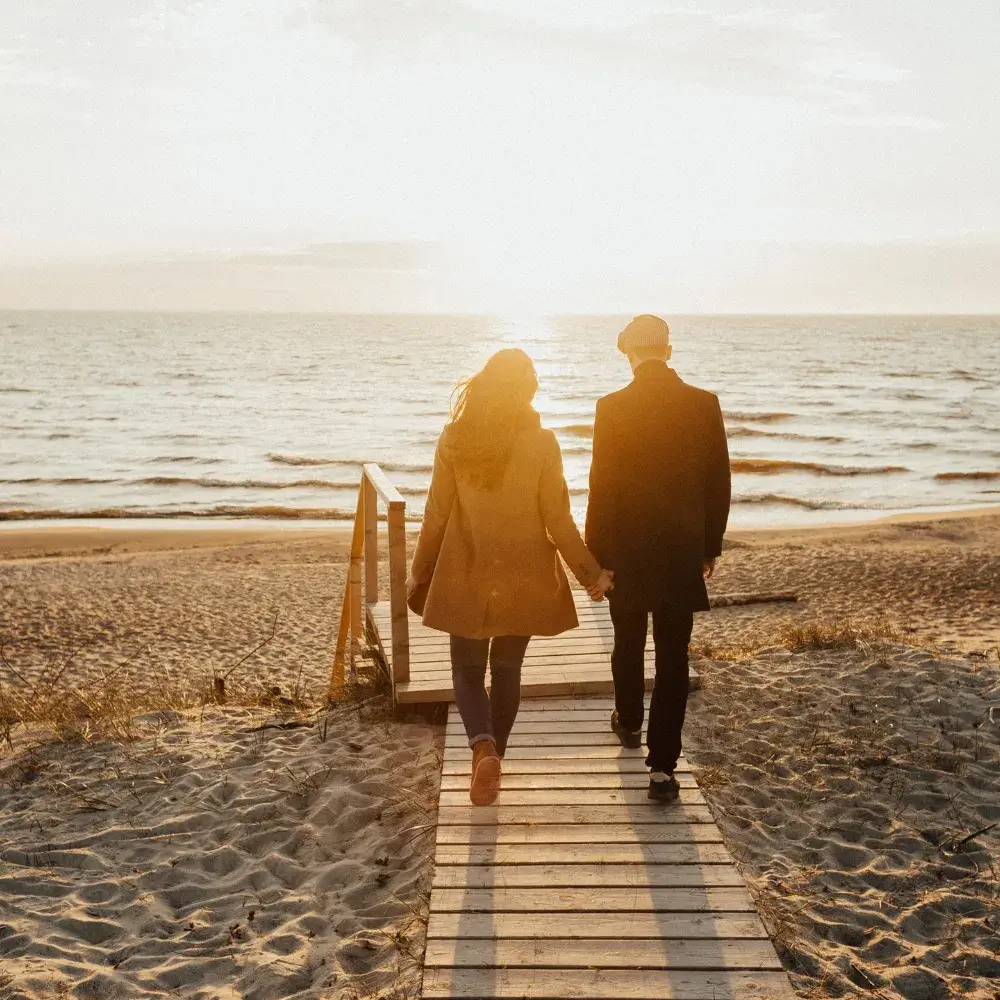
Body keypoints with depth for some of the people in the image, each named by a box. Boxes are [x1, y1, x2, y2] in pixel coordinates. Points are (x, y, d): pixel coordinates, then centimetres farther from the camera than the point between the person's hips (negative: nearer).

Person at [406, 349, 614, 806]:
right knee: (506, 669, 17)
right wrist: (590, 572, 5)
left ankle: (483, 746, -12)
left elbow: (436, 515, -3)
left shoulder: (454, 439, -8)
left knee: (467, 668, 12)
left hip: (465, 578, 0)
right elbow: (557, 520, -8)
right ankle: (493, 757, 23)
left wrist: (420, 573, 10)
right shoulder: (542, 443, -11)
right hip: (522, 579, 0)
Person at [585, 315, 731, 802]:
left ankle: (629, 722, 43)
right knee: (673, 656, 5)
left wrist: (595, 555, -2)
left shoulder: (613, 408, -11)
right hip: (683, 549, 1)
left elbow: (601, 487, -10)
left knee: (629, 642, 21)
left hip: (626, 547, -1)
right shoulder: (705, 404, -3)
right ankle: (662, 766, 3)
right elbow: (719, 484, 1)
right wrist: (710, 547, 12)